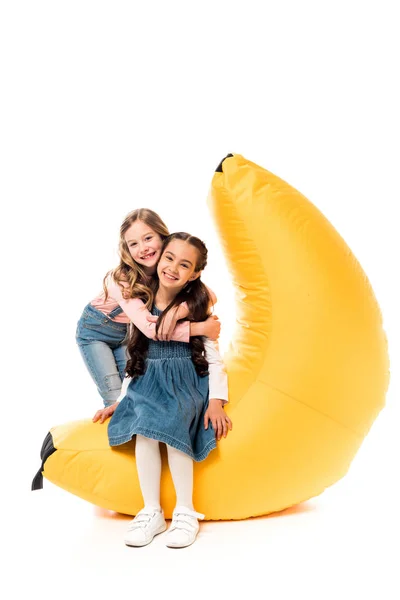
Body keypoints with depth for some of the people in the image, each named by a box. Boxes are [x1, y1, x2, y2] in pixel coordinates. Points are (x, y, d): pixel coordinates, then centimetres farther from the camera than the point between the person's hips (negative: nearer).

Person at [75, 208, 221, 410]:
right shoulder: (120, 280, -34)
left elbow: (209, 295, -26)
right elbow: (150, 328, -41)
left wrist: (183, 309, -45)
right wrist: (200, 328, -42)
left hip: (125, 333, 5)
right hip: (95, 331, -4)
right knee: (115, 399, -12)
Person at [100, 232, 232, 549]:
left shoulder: (198, 305, -3)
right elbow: (136, 352, 13)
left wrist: (217, 400, -9)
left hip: (187, 382, -2)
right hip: (148, 383, 2)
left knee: (173, 427, -30)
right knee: (144, 430, -27)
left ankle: (185, 511, -15)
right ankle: (152, 511, -13)